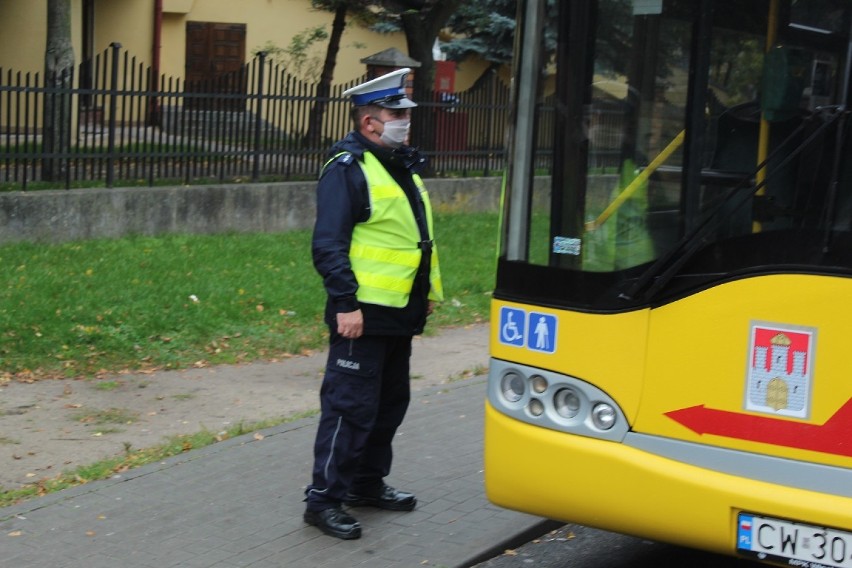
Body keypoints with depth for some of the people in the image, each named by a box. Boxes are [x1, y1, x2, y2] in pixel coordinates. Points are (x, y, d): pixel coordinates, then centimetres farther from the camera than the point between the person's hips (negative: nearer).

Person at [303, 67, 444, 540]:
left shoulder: (402, 165, 16)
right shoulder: (347, 168, -14)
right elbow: (328, 244, -19)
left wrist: (429, 290, 21)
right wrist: (345, 303, -24)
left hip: (400, 314, 10)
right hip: (363, 314, -9)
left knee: (390, 402, 17)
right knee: (350, 406, -6)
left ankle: (368, 485, 31)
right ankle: (323, 499, 2)